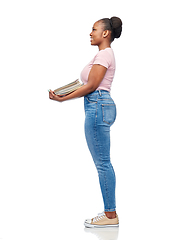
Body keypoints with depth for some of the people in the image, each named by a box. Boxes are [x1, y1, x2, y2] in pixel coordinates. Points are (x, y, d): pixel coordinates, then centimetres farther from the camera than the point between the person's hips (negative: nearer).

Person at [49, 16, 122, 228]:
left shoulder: (104, 54, -10)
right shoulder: (104, 54, 20)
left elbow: (91, 86, -15)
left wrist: (62, 98, -10)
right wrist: (65, 93, 15)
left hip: (98, 107, -11)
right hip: (99, 106, 11)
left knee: (102, 162, -7)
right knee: (103, 162, 11)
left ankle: (110, 215, 0)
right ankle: (110, 213, 16)